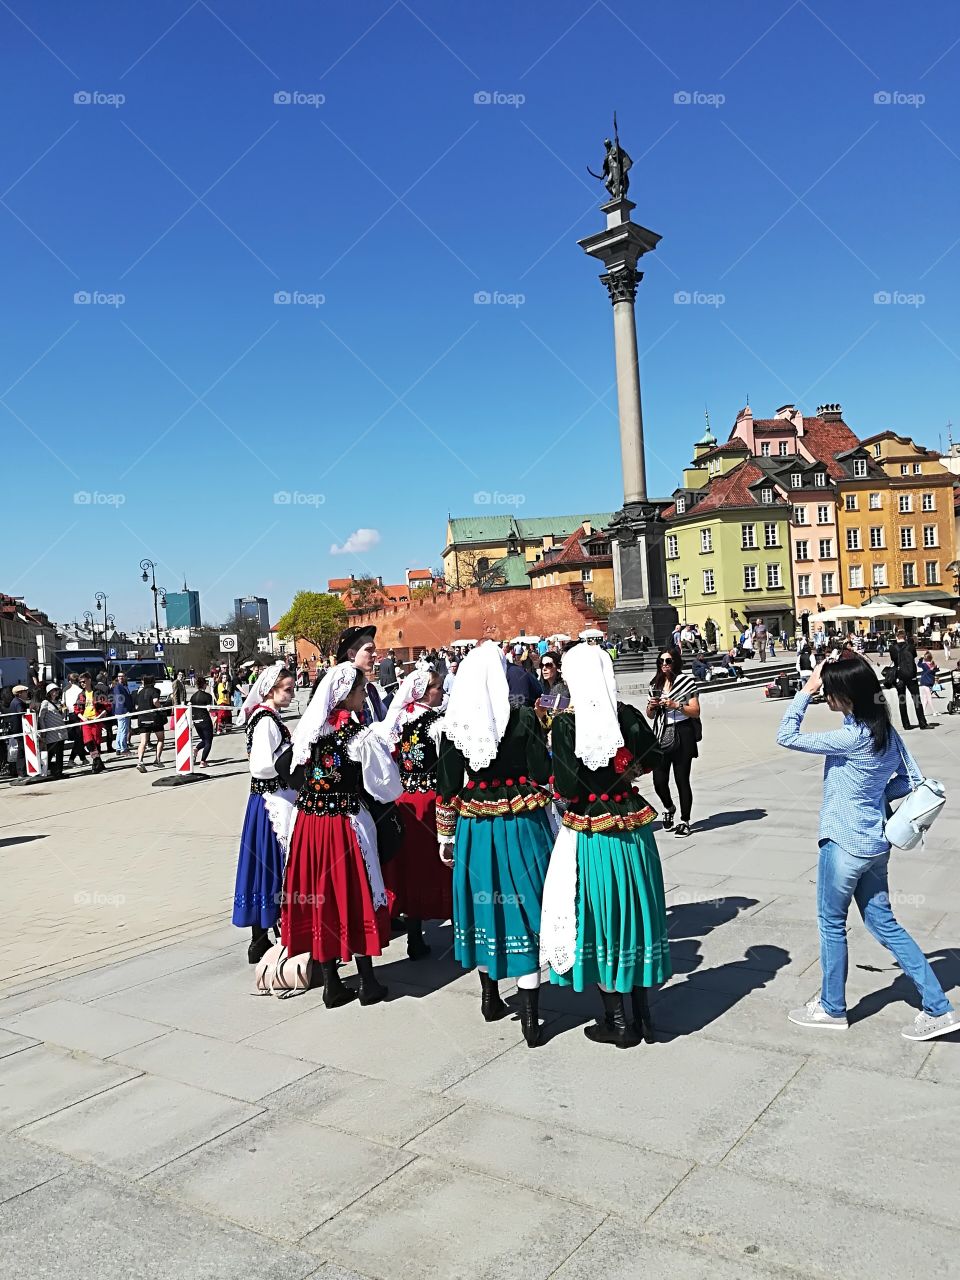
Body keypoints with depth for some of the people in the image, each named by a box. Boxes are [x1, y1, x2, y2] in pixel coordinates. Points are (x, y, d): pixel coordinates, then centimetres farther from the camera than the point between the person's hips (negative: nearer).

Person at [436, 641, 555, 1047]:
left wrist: (445, 835, 10)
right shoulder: (523, 719, -11)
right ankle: (530, 1016, 8)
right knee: (522, 907, 4)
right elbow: (544, 777, -13)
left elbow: (447, 788, 1)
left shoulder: (454, 725, -4)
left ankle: (490, 997, 33)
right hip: (521, 828, -3)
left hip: (474, 829, 3)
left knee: (485, 905, 18)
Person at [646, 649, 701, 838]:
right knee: (659, 780, 1)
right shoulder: (656, 683, 14)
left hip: (682, 735, -5)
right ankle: (668, 808, 32)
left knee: (682, 780, 0)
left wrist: (676, 705, -17)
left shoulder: (686, 681, -4)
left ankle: (684, 821, 14)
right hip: (661, 735, 5)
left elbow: (696, 712, -6)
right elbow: (650, 715, 20)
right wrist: (651, 705, -1)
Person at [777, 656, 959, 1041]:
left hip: (844, 845, -8)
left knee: (831, 923, 11)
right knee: (883, 923, 17)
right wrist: (876, 797, 9)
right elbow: (912, 779, 10)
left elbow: (786, 737, -22)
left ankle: (832, 1008, 27)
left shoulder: (852, 738, -24)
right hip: (875, 843, 8)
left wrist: (807, 690, -17)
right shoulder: (885, 729, 1)